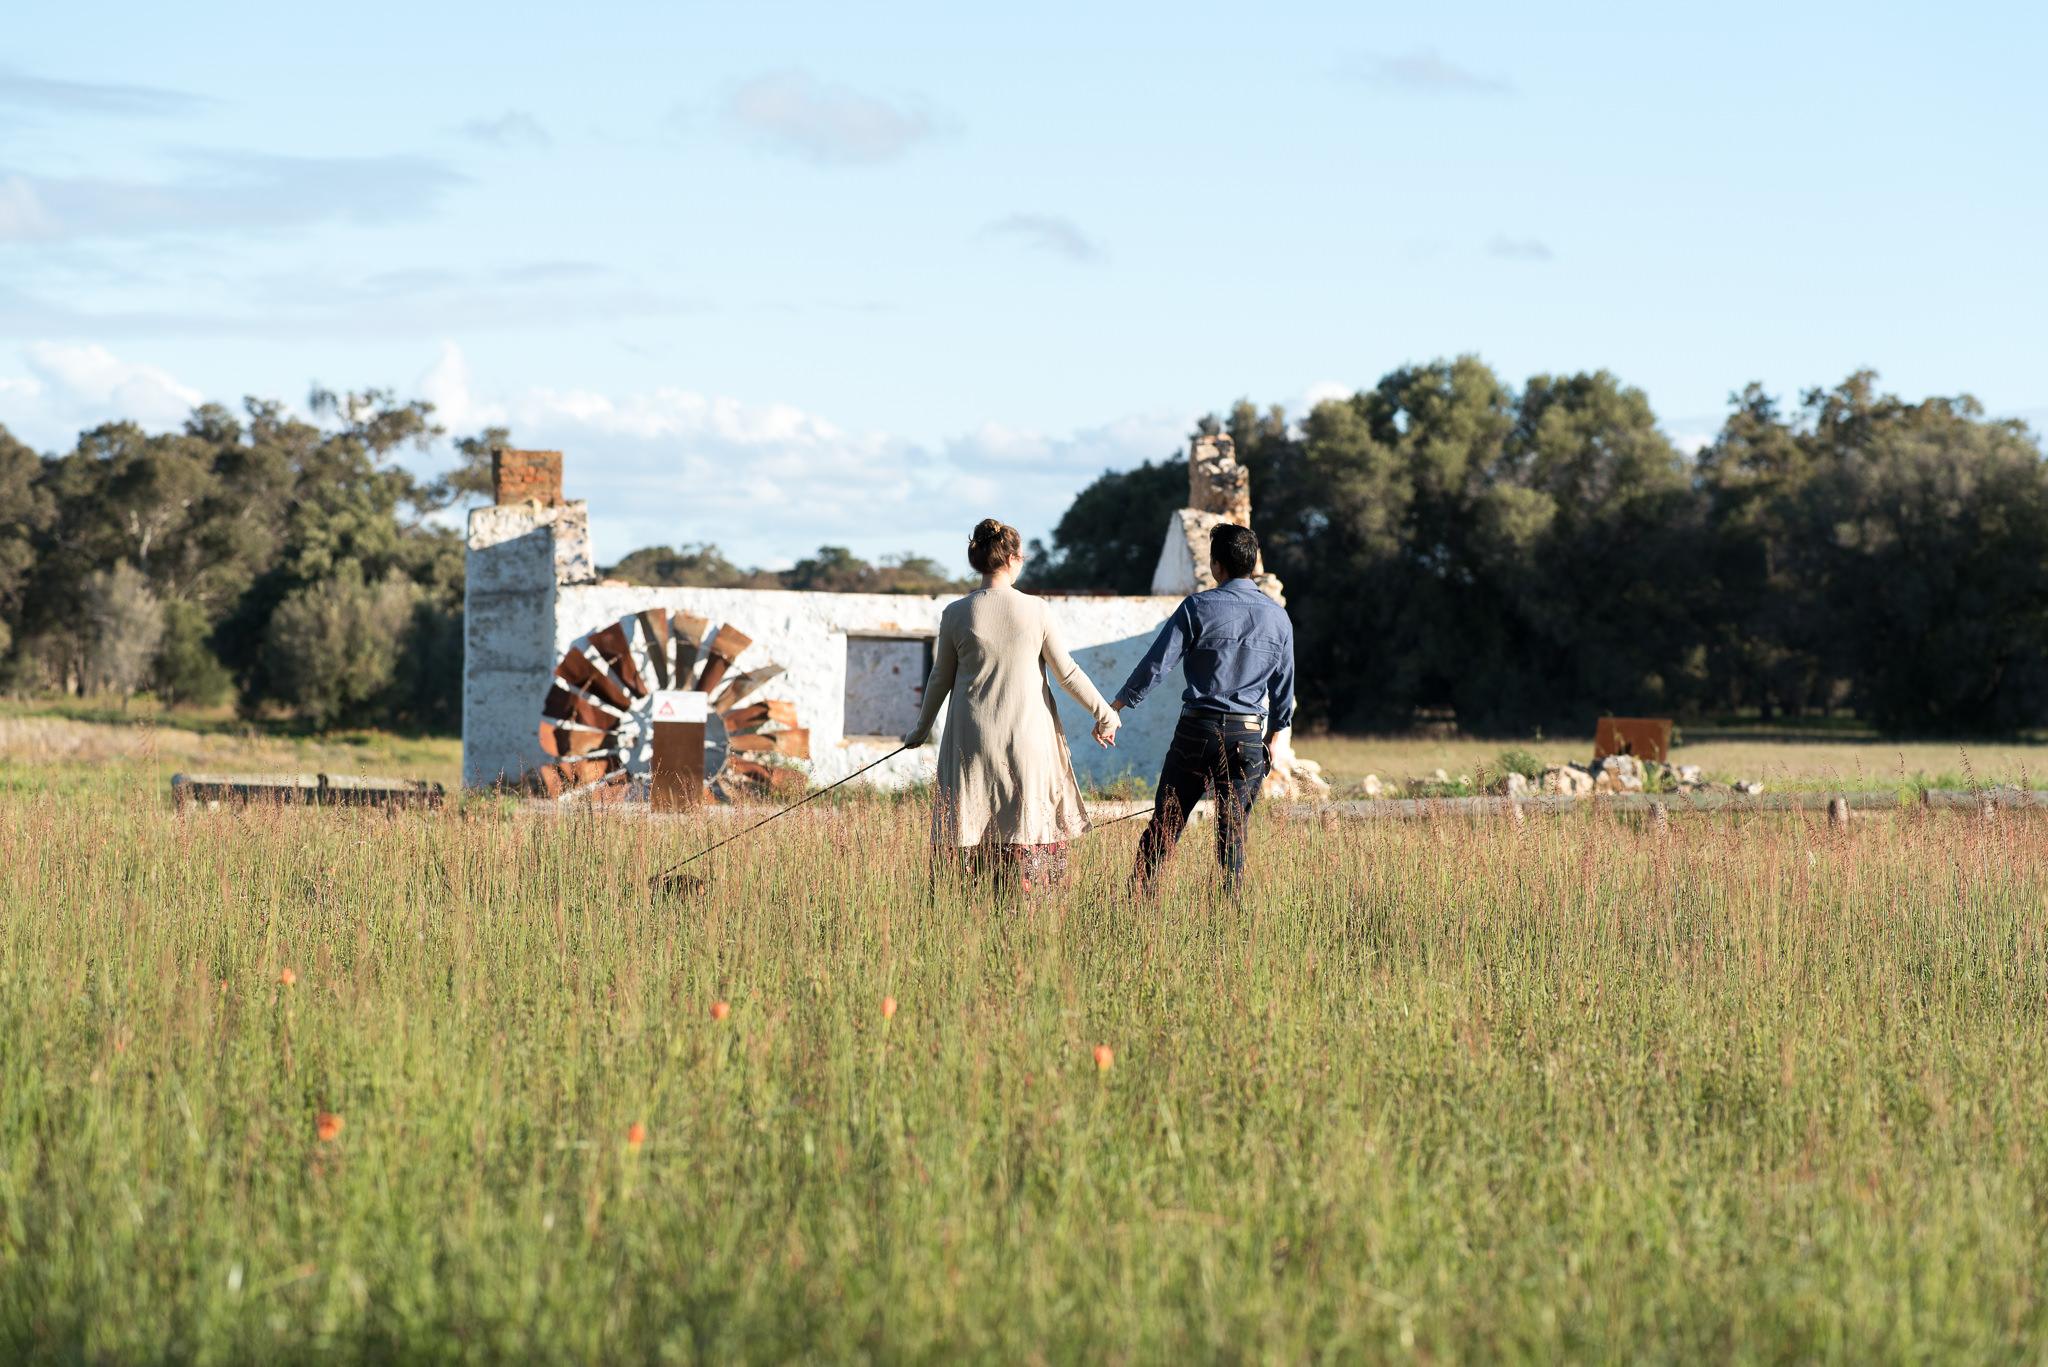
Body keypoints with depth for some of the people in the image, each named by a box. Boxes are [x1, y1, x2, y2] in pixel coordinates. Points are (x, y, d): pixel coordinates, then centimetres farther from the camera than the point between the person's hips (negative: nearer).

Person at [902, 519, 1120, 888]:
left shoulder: (956, 614, -3)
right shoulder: (1034, 610, -6)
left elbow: (940, 679, 7)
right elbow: (1068, 674, -1)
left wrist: (921, 729, 22)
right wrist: (1104, 714, 12)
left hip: (972, 739, 1)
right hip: (1027, 737, -1)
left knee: (969, 830, 4)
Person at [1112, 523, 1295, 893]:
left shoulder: (1198, 608, -6)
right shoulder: (1278, 617, 7)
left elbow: (1156, 663, -7)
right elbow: (1283, 686, 14)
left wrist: (1114, 708, 1)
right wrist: (1273, 737, 25)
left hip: (1198, 727, -2)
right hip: (1249, 734, 2)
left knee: (1166, 822, 4)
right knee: (1233, 831, 5)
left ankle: (1137, 897, 5)